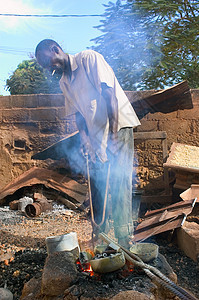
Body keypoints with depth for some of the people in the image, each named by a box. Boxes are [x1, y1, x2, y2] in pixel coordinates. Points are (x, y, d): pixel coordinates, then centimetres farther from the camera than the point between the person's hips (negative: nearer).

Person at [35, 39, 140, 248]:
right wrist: (84, 136, -3)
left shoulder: (88, 58, -9)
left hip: (119, 126, -7)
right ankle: (99, 233, 20)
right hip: (96, 135, 7)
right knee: (96, 182, 7)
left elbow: (109, 94, -18)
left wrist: (113, 131, -23)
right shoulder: (64, 82, 12)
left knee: (119, 180, -11)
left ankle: (124, 238, -3)